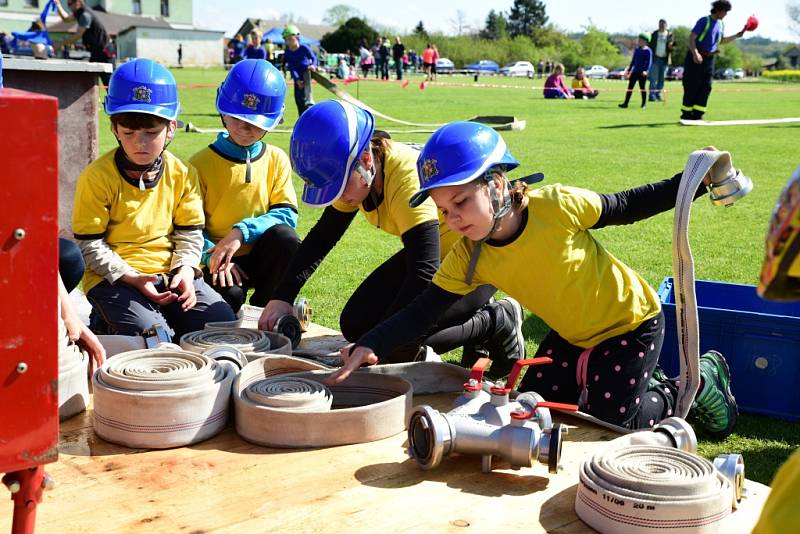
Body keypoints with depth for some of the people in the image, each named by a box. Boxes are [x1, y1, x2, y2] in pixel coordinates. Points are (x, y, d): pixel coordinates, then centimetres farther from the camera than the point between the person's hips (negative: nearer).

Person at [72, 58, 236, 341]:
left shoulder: (182, 174, 2)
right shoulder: (97, 177, -9)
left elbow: (190, 233, 8)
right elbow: (89, 245, -8)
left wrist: (185, 270, -12)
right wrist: (132, 279, -20)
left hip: (170, 273, 4)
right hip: (113, 277, -4)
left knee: (224, 323, -12)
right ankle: (105, 320, 4)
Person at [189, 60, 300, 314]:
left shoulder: (277, 160, 2)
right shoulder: (200, 163, -4)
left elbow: (287, 214, -9)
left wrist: (243, 232, -24)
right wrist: (213, 255, -25)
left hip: (261, 257, 2)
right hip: (219, 263, -2)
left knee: (286, 237, -30)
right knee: (228, 295, -34)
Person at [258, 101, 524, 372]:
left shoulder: (409, 179, -35)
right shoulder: (355, 176, -10)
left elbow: (424, 274, -39)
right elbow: (321, 237, 1)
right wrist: (281, 298, -11)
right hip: (424, 252, 9)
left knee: (398, 345, -21)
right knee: (355, 324, -1)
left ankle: (497, 322, 0)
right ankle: (469, 319, 10)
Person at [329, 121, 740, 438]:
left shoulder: (555, 205, -31)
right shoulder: (467, 258, -18)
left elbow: (628, 206, -15)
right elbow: (421, 313, -17)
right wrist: (369, 346, -34)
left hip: (632, 322, -6)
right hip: (572, 335, 6)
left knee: (608, 421, -10)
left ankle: (699, 382, 17)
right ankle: (644, 382, 26)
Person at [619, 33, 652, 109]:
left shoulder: (648, 51, -8)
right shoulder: (637, 49, 12)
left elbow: (649, 62, -14)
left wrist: (645, 70, -27)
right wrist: (629, 70, 21)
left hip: (642, 73, -6)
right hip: (634, 71, 6)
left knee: (642, 88, 2)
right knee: (630, 87, 1)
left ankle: (644, 104, 14)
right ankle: (625, 103, 1)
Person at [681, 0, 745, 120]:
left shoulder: (721, 24, 11)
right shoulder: (704, 21, -10)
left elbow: (721, 41, 27)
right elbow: (691, 38, -17)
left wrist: (737, 35, 18)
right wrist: (695, 54, -30)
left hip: (709, 59, 7)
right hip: (696, 58, -7)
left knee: (706, 87, -1)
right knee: (691, 86, -4)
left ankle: (697, 113, 2)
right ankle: (686, 113, 6)